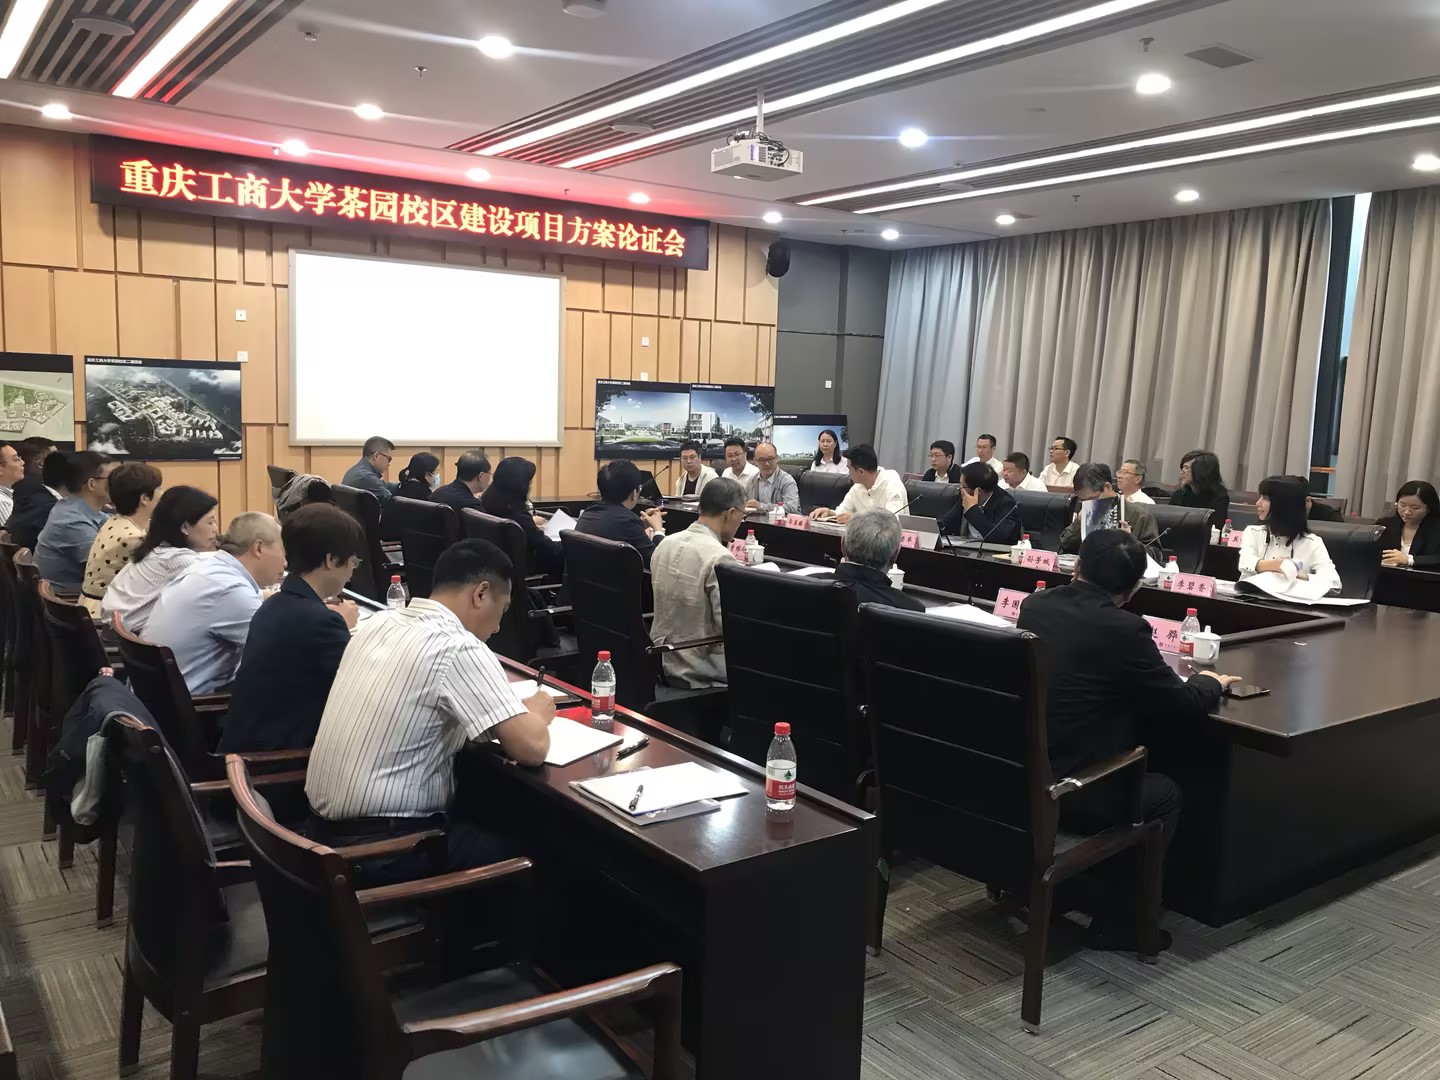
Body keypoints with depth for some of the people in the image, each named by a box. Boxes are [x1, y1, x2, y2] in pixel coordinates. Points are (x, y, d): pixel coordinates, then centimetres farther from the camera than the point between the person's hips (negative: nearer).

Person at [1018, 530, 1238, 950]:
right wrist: (1209, 682, 17)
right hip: (1070, 790, -6)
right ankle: (1118, 923, 21)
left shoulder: (1033, 605, 3)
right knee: (1166, 793, 21)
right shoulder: (1124, 629, -16)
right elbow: (1185, 706, -5)